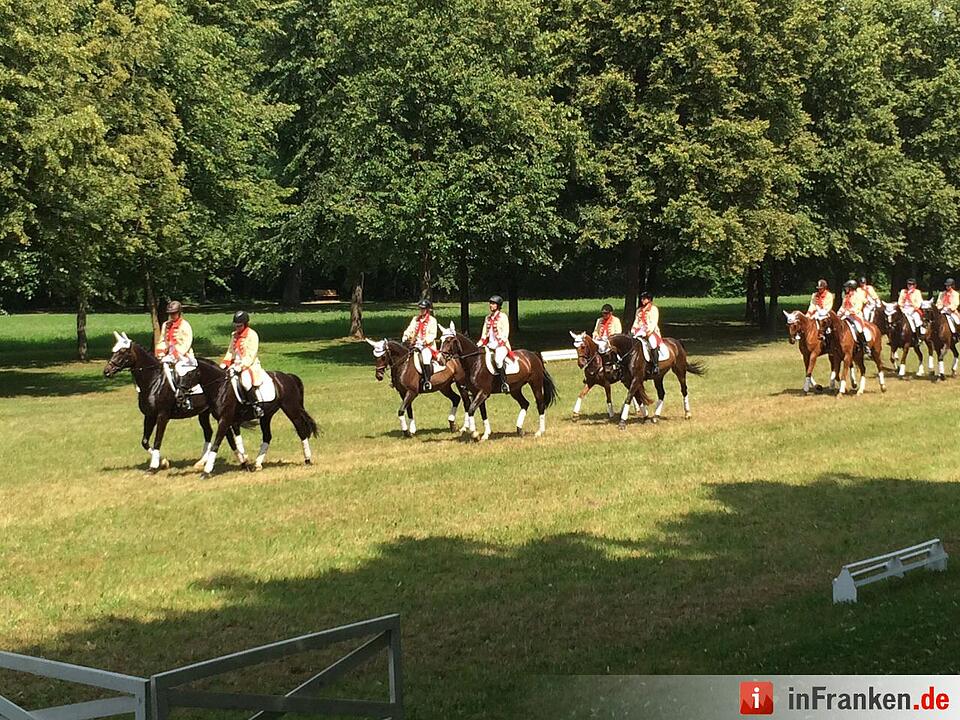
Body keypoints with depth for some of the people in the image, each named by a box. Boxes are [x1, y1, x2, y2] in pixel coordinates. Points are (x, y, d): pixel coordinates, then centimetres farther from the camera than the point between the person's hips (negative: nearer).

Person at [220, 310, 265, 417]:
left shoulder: (252, 335, -10)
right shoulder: (234, 335, 12)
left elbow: (250, 356, -16)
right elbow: (230, 352, 18)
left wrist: (239, 367, -24)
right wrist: (224, 364, 2)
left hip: (250, 365, -8)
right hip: (236, 365, 8)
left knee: (245, 380, -33)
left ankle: (256, 406, -23)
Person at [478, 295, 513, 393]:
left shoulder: (503, 317, -2)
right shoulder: (488, 318, 16)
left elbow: (505, 333, -7)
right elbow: (484, 334, 17)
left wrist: (501, 342, -19)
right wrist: (479, 344, 4)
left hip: (501, 345, -7)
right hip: (490, 345, 7)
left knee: (498, 359, -34)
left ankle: (505, 383, -27)